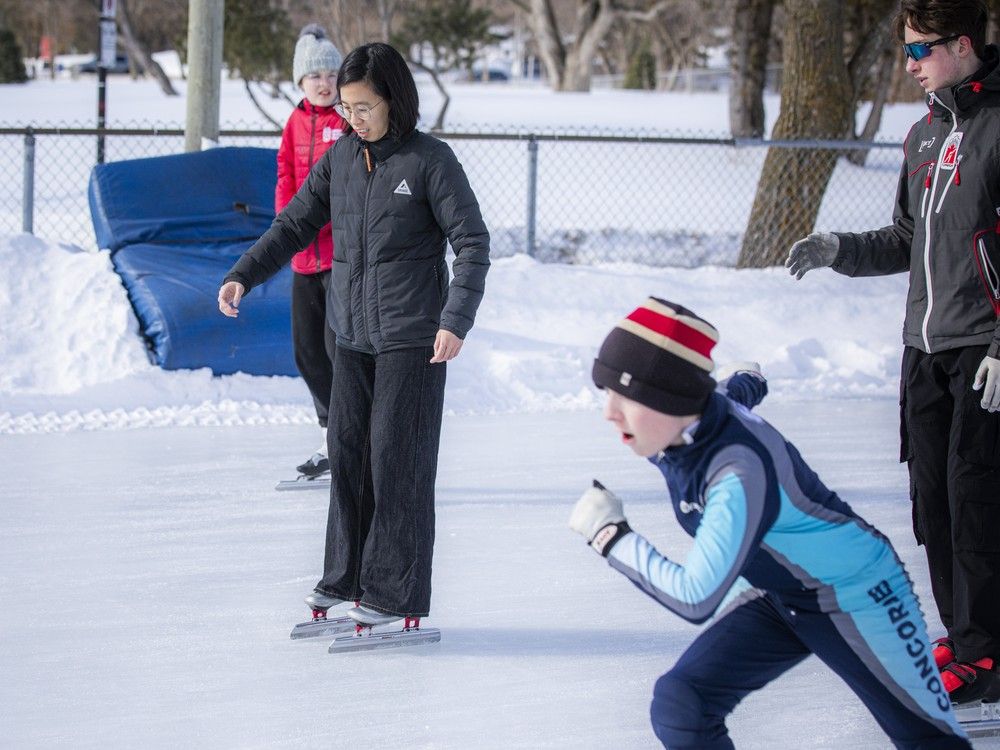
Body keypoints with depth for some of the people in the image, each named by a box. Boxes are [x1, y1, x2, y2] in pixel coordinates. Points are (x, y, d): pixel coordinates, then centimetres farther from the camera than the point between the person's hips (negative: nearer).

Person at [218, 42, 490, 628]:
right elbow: (295, 224, 13)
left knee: (397, 460, -4)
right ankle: (346, 576, 20)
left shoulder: (430, 160, -9)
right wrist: (244, 276, 1)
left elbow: (472, 243, -10)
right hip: (352, 337, 5)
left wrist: (456, 320, -20)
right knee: (347, 453, 7)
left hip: (412, 339, -5)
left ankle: (396, 594, 2)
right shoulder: (341, 157, 7)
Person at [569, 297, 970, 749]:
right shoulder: (683, 417, -14)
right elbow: (737, 390, 12)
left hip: (852, 594, -7)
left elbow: (694, 598, -40)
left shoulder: (739, 471, -38)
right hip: (769, 597, 7)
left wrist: (610, 534, -31)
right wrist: (744, 381, 36)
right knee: (678, 707, -12)